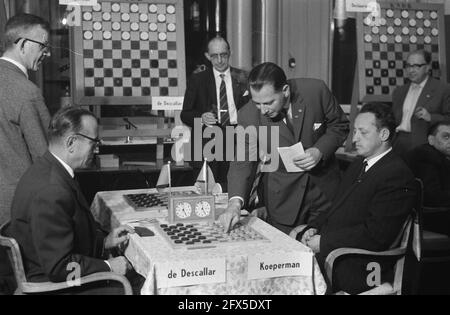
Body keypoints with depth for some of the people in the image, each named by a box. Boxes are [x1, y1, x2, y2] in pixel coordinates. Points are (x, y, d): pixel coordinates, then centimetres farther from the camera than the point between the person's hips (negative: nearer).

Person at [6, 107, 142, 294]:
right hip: (51, 285, -10)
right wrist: (108, 267, -17)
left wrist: (104, 242, 4)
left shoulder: (46, 170, 3)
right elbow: (59, 267, -26)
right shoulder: (50, 192, -29)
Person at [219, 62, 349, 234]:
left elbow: (340, 126, -3)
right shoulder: (248, 115, -18)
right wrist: (235, 202, -32)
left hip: (324, 187, 1)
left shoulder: (316, 91, -18)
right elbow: (243, 161, -16)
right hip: (282, 198, -1)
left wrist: (319, 151, -21)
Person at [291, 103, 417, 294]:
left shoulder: (397, 175, -15)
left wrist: (323, 242, -17)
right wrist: (314, 228, 0)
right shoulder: (359, 164, 16)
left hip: (356, 268, -8)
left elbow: (375, 234, -21)